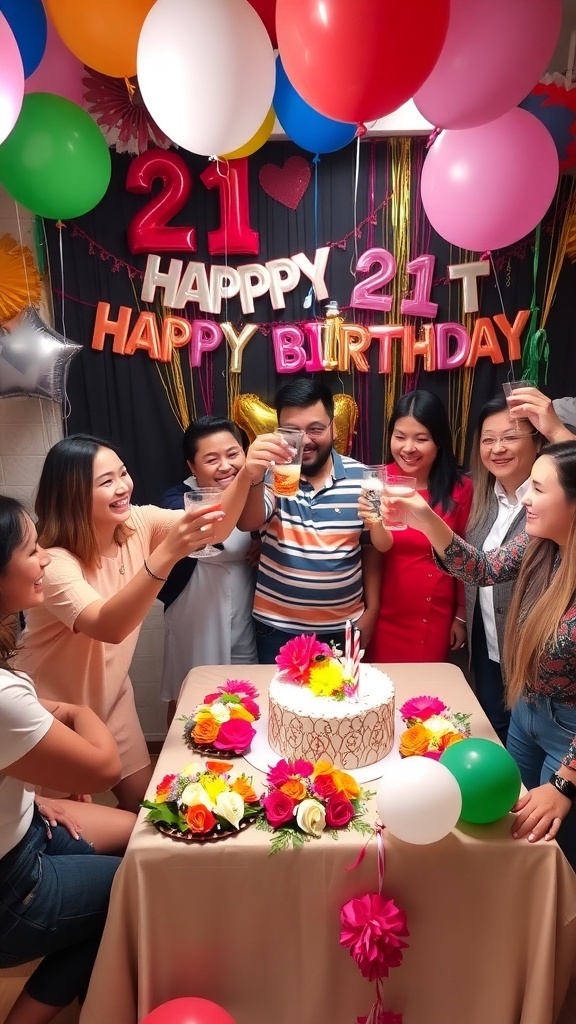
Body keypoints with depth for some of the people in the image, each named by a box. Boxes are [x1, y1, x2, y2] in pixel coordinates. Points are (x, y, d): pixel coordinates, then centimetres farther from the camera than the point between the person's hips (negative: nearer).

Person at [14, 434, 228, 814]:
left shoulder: (137, 523, -12)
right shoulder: (55, 562, -30)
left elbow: (215, 529, -23)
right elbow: (109, 627, -46)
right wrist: (167, 553, -56)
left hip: (110, 693, 6)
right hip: (57, 708, -5)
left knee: (144, 800, 15)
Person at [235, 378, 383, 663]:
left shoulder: (361, 478, -5)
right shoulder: (270, 474, -10)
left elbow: (371, 545, 5)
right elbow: (247, 524, -27)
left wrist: (371, 609, 4)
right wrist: (253, 478, -47)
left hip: (343, 628, 1)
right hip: (277, 628, -1)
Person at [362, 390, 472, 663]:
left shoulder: (460, 487, -7)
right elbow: (382, 545, -18)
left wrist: (461, 616, 6)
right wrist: (374, 516, -39)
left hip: (437, 618, 0)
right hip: (386, 616, 0)